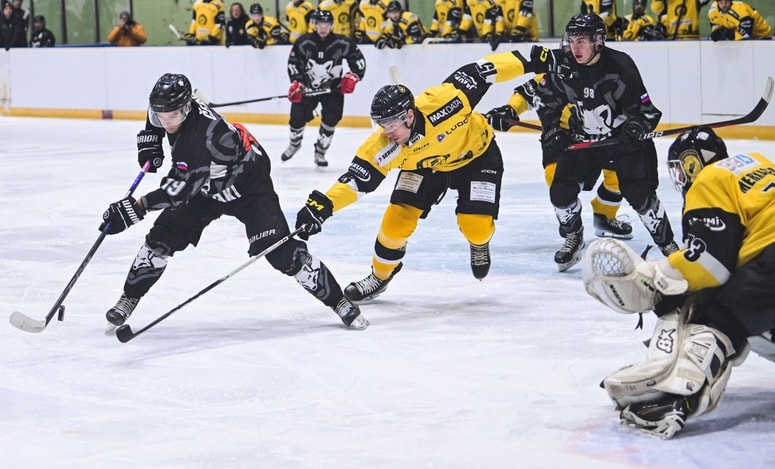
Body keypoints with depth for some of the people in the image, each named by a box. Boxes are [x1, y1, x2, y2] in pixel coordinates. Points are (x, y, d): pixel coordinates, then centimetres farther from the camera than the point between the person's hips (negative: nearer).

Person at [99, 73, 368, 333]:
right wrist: (149, 145, 1)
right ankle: (129, 299, 11)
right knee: (162, 237, -4)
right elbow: (156, 116, 12)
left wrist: (138, 206, -37)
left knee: (280, 251, -16)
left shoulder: (206, 136, -40)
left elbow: (180, 190, -36)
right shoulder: (171, 108, -16)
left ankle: (338, 301, -4)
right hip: (205, 186, 7)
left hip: (249, 186, -7)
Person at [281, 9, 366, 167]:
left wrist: (352, 77, -15)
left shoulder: (341, 43, -14)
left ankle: (320, 152, 6)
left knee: (331, 119, -13)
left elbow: (358, 60, -5)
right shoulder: (304, 43, -14)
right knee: (297, 116, -4)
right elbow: (293, 63, -8)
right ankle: (294, 143, 28)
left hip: (333, 87, 0)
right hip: (308, 86, 0)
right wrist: (296, 83, -18)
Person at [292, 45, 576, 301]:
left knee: (476, 223, -15)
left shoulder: (441, 102, -40)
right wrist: (322, 205, -49)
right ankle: (380, 276, 14)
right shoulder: (384, 148, -32)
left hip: (477, 155, -2)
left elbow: (476, 74, -30)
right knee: (398, 217, -10)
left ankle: (479, 245, 23)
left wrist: (530, 63, -26)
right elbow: (356, 179, -34)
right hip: (425, 165, 2)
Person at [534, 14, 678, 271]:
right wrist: (552, 130, -3)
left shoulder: (620, 66, -24)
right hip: (584, 140, 4)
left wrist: (636, 127, -37)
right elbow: (547, 100, 8)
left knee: (639, 194, -16)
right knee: (561, 190, -6)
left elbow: (647, 110, -18)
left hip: (624, 137, -4)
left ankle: (668, 245, 2)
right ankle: (573, 238, 22)